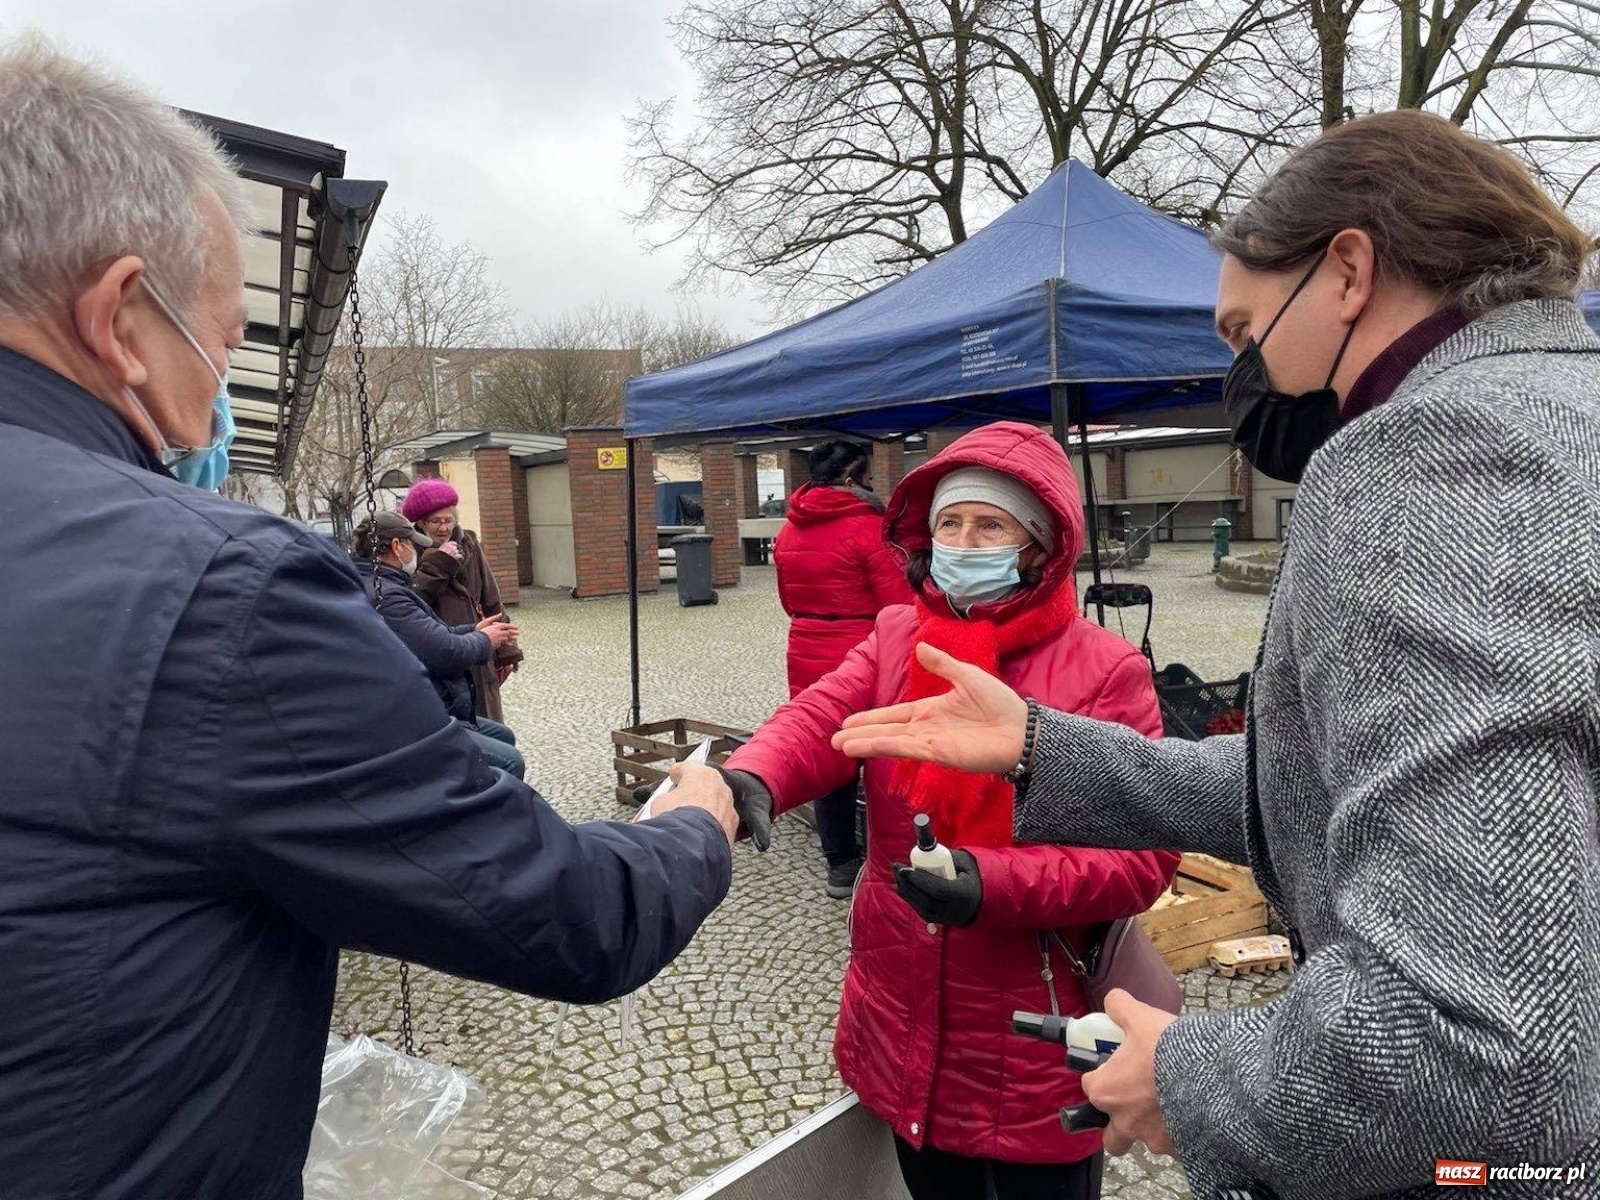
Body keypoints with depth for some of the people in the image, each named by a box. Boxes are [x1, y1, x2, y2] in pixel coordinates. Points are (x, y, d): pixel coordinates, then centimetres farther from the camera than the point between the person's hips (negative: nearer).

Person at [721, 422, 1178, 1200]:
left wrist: (992, 883, -29)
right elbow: (818, 721, -16)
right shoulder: (895, 638, 1)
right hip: (902, 1026, 4)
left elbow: (1140, 856, -16)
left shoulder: (1105, 670, -12)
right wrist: (749, 781, -38)